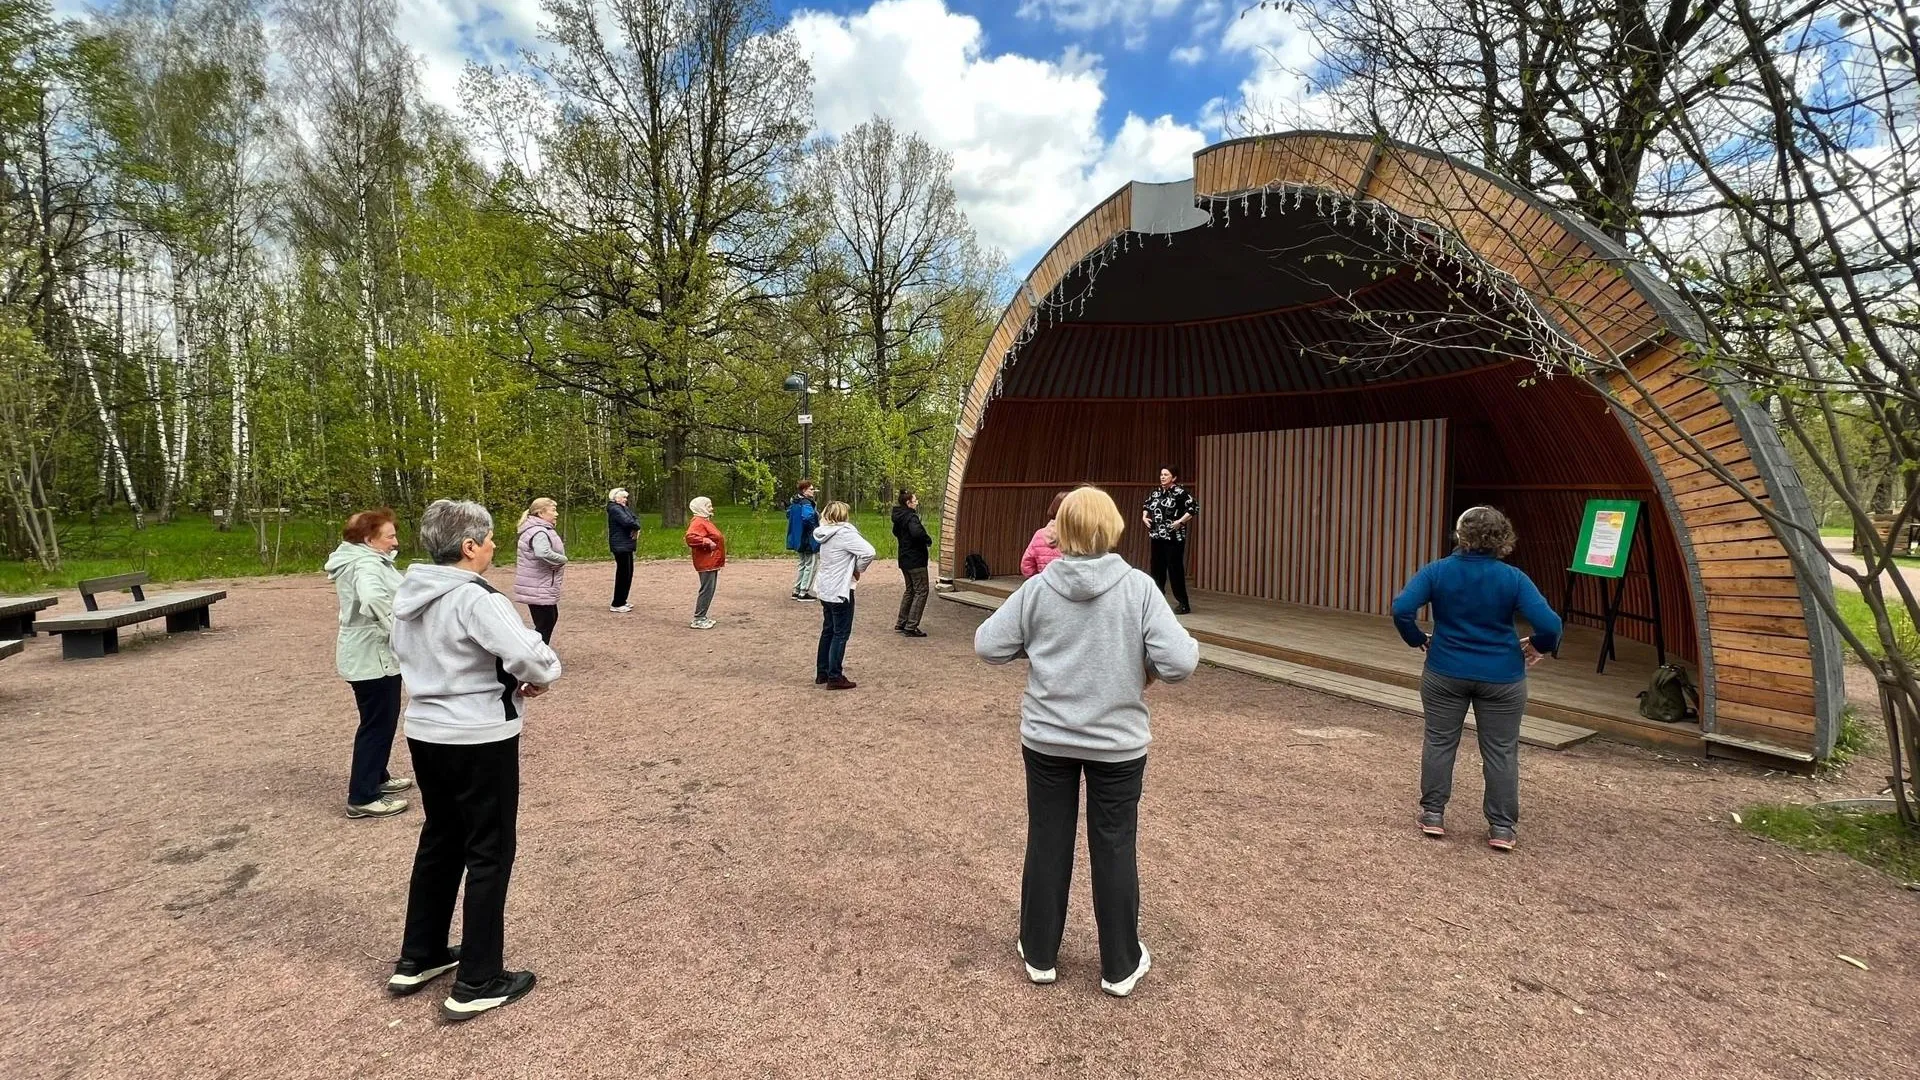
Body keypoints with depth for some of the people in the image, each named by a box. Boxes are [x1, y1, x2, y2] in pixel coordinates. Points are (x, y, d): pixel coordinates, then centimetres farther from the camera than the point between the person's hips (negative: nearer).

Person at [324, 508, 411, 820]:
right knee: (378, 724, -2)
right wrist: (395, 630, -32)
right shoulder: (366, 565, -22)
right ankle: (362, 798, 6)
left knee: (381, 721, 22)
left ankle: (377, 777, 36)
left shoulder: (361, 559, 10)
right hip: (373, 657, -11)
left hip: (369, 655, 11)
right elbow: (373, 598, -43)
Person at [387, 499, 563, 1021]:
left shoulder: (410, 596, 5)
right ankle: (477, 984, 13)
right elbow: (530, 656, -33)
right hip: (479, 740, -8)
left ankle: (417, 958, 36)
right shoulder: (476, 599, -22)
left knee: (439, 840, 23)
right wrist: (541, 677, -12)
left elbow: (406, 653, 16)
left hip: (425, 732, 9)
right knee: (489, 852, 3)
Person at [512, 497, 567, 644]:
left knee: (551, 618, 23)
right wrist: (563, 559, -22)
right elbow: (543, 554, -39)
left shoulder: (539, 529, 14)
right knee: (544, 626, -5)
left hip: (540, 587, 11)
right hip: (539, 589, -11)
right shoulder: (539, 532, -21)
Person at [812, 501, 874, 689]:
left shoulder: (825, 534, 7)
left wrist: (852, 568, 2)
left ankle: (822, 673, 26)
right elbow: (868, 552, -27)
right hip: (840, 591, -8)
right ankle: (835, 677, 4)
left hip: (825, 589, 8)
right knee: (841, 634, 0)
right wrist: (858, 569, -10)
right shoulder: (844, 533, -19)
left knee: (828, 630, 18)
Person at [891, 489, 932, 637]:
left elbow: (896, 532, 28)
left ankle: (901, 623, 27)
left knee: (910, 590, 21)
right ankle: (911, 627, -3)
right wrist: (928, 541, -21)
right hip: (916, 560, -9)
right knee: (921, 592, -2)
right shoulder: (911, 517, -19)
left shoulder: (899, 517, 9)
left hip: (904, 560, 9)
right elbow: (917, 532, -38)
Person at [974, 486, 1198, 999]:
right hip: (1118, 741, -1)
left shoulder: (1038, 588, -10)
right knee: (1114, 849, 13)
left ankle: (1039, 954, 32)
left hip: (1047, 739, 1)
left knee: (1048, 844, 16)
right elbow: (1179, 662, -20)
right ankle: (1120, 966, 29)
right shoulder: (1138, 587, -14)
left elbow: (987, 645, -5)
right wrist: (1169, 656, 2)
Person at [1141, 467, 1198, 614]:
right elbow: (1146, 505, 27)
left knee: (1175, 569, -6)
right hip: (1157, 536, 7)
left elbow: (1194, 508, -15)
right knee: (1157, 568, 10)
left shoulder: (1180, 492, -10)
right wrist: (1144, 516, 9)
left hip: (1174, 538, -7)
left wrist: (1180, 521, -20)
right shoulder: (1155, 492, 10)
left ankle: (1183, 604, 2)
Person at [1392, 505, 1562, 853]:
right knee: (1501, 751, 10)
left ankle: (1432, 814, 19)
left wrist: (1418, 640, -1)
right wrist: (1538, 646, 5)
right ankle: (1501, 827, 17)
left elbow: (1401, 608, -18)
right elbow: (1549, 625, -16)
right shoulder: (1513, 578, -9)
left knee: (1439, 741, 12)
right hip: (1501, 678, 0)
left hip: (1445, 674, 0)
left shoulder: (1437, 571, -8)